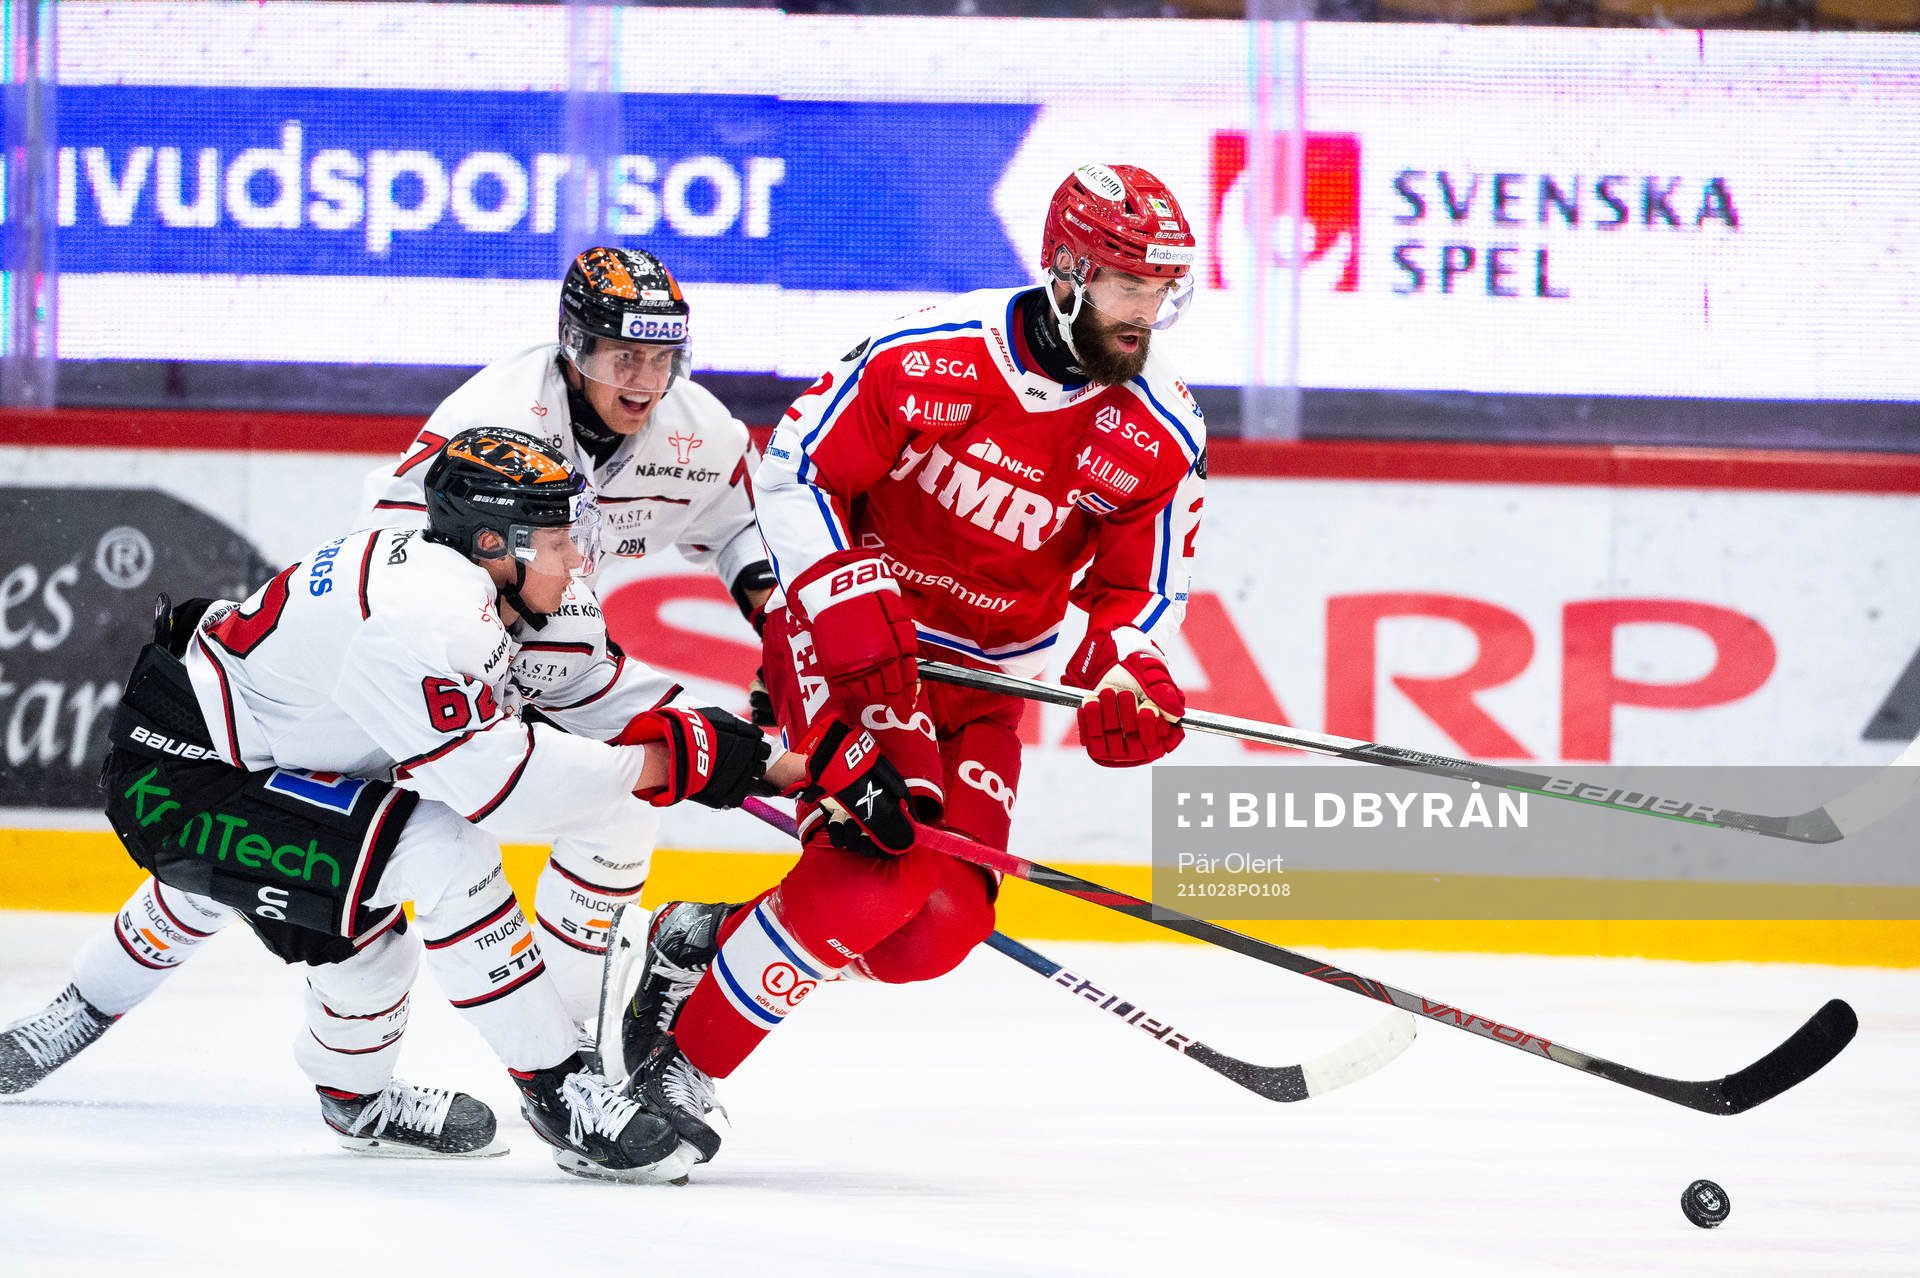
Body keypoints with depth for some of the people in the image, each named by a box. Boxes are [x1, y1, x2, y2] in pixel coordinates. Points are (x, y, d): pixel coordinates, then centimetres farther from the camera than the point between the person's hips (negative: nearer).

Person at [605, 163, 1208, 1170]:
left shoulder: (1162, 438, -7)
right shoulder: (931, 358, -20)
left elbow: (1143, 585, 6)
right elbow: (791, 470, -13)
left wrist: (1127, 679, -15)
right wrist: (850, 623, -21)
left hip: (984, 681, 5)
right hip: (852, 626, -5)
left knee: (938, 927, -10)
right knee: (879, 863, -26)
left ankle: (700, 936, 14)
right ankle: (680, 1060, -11)